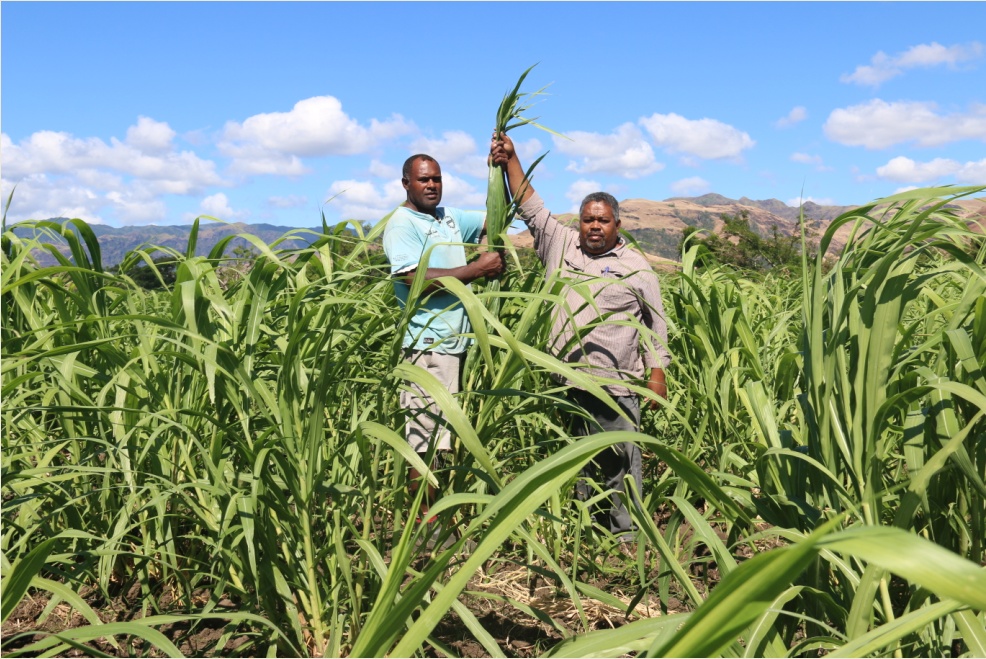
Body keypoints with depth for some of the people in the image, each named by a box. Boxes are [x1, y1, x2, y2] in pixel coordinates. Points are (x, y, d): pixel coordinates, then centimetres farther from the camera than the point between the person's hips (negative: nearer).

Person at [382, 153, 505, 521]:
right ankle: (425, 518, 1)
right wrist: (479, 269, -16)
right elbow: (417, 279, -21)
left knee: (453, 431, 13)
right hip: (430, 344, -8)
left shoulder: (449, 217, 17)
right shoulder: (401, 225, -7)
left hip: (460, 339, 9)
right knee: (426, 436, -6)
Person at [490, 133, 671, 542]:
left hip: (616, 382, -3)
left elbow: (655, 325, 6)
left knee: (621, 458, -4)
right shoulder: (561, 247, 11)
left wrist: (657, 373, 0)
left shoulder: (636, 267, 5)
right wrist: (510, 161, 7)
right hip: (567, 379, 3)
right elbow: (531, 208, 12)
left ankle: (625, 532, 5)